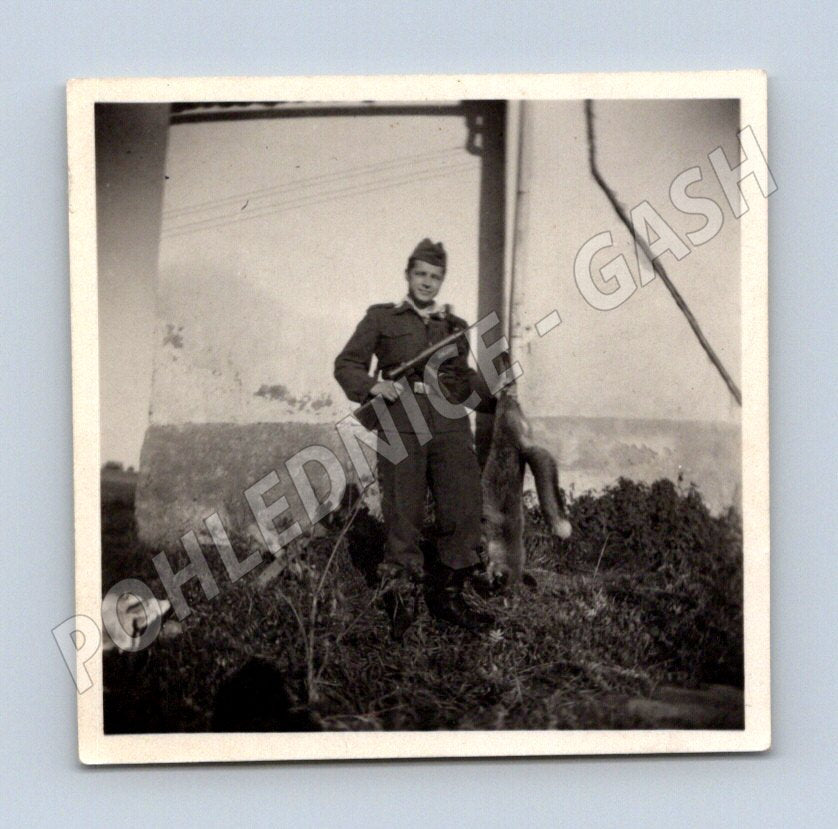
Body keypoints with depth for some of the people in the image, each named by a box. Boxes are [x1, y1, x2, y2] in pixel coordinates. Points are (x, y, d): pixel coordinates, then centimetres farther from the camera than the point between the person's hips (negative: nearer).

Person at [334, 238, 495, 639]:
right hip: (401, 428, -3)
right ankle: (401, 601, 10)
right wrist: (373, 385, -9)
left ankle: (449, 596, 13)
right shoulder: (381, 318, 10)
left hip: (451, 428, 3)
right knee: (403, 517, -2)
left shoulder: (455, 326, 20)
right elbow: (346, 364, 9)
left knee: (462, 513, 0)